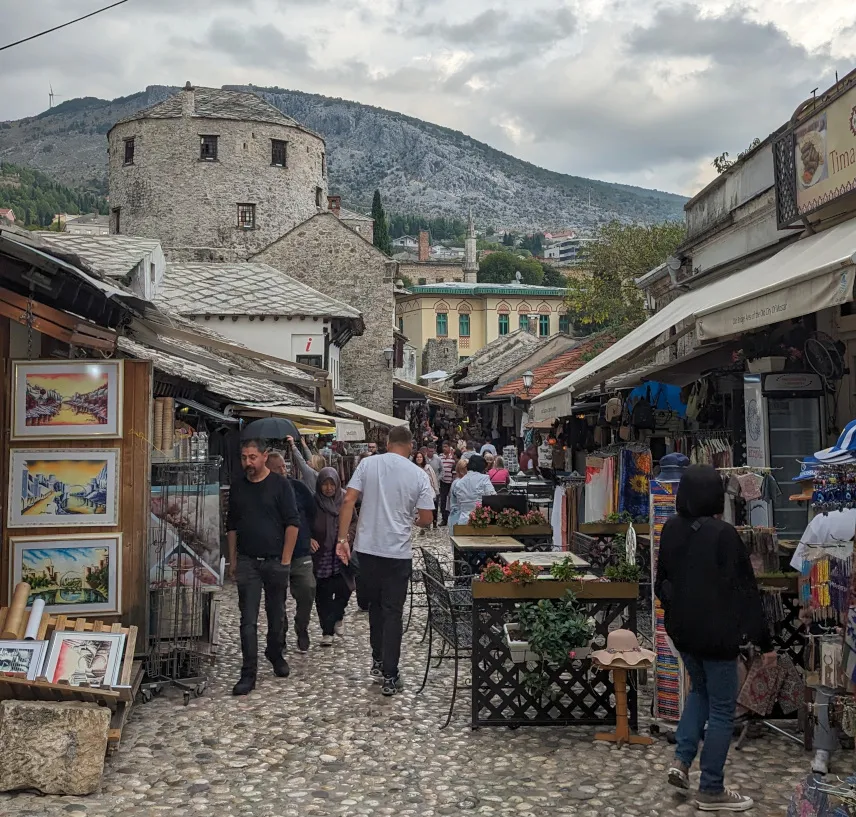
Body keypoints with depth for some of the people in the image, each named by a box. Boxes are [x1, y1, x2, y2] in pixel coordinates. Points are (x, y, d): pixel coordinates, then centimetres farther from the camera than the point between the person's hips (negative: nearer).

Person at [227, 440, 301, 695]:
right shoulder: (237, 488, 8)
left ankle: (275, 654, 36)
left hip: (275, 561, -2)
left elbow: (293, 523, -6)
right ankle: (249, 674, 0)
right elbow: (231, 527, 15)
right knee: (248, 620, -3)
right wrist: (232, 560, 10)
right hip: (247, 561, 2)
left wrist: (285, 559, -10)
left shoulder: (280, 485, -5)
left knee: (276, 614, 13)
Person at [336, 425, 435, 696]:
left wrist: (342, 538, -2)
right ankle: (389, 676, 6)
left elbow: (348, 501, -7)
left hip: (368, 548, 2)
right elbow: (426, 519, -3)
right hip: (398, 551, -2)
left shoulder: (367, 464, -2)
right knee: (392, 612, 5)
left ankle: (378, 661, 28)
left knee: (375, 605, 20)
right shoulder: (419, 475, -4)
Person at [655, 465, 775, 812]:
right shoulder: (723, 534, -21)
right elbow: (746, 591, -17)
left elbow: (661, 581, 10)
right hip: (716, 633, -6)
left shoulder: (671, 529, -1)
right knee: (721, 708, 7)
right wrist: (765, 642, -10)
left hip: (682, 630, 6)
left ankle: (682, 760, 17)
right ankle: (711, 791, 14)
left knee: (699, 690, 27)